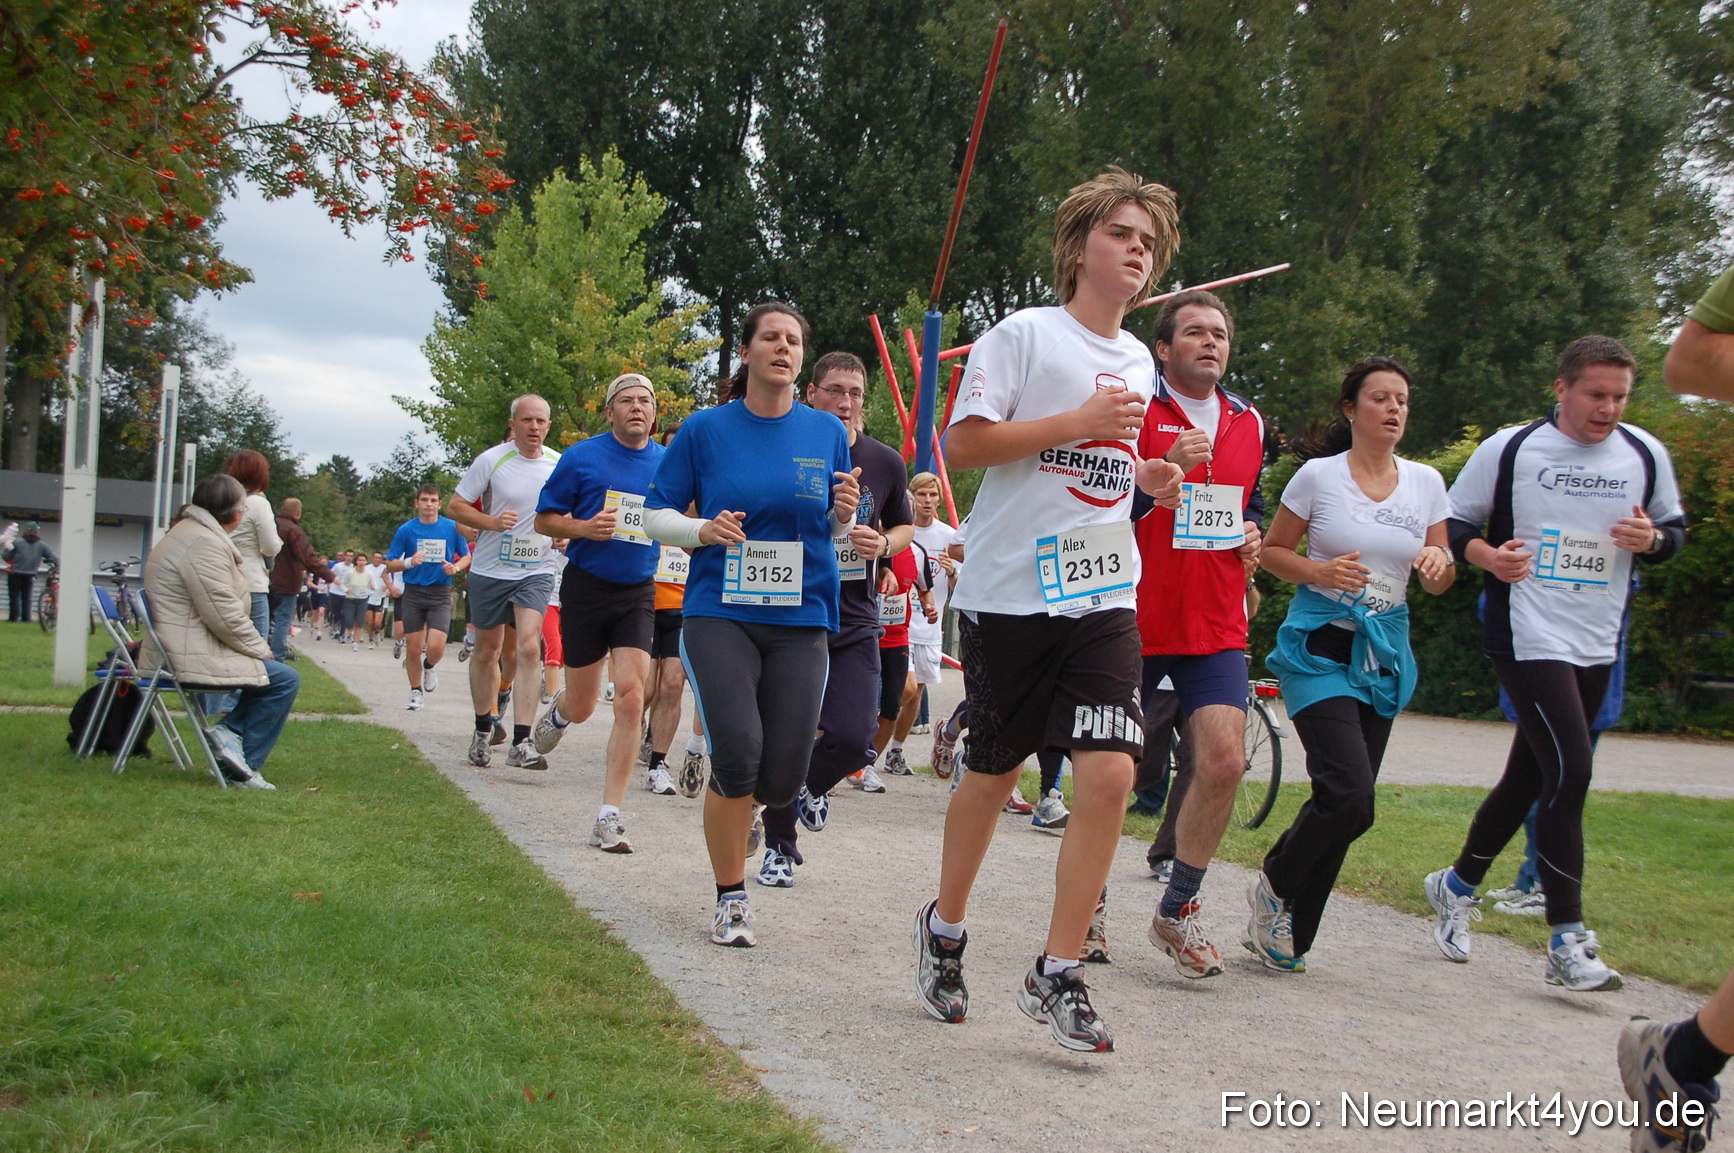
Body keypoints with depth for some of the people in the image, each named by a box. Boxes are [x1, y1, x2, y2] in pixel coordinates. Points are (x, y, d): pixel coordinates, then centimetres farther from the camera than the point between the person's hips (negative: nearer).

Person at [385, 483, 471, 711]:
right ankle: (416, 692, 21)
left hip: (441, 594, 0)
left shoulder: (452, 528, 2)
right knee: (413, 648, 2)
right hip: (413, 593, 0)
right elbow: (389, 565, 3)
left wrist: (456, 567, -9)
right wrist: (409, 562, -17)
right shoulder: (406, 530, 0)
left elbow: (466, 556, 13)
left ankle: (430, 666, 22)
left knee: (436, 647, -13)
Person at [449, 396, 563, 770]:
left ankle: (521, 744, -19)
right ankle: (483, 729, 32)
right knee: (487, 651, 11)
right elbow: (455, 507, -4)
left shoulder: (560, 465, 1)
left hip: (536, 571, 0)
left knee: (528, 645, -17)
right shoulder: (491, 461, -7)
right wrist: (493, 522, -21)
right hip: (490, 570, 0)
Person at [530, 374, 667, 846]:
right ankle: (559, 709, 47)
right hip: (585, 588, -1)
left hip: (638, 593, 1)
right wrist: (584, 528, -17)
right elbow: (544, 519, 1)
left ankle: (609, 816, -7)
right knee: (582, 708, 7)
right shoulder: (581, 458, -3)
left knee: (630, 699, -13)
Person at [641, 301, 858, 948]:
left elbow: (836, 531, 14)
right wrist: (702, 529, -14)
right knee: (738, 751, -18)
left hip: (801, 618, 2)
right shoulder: (706, 429, 3)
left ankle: (729, 793, 33)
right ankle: (731, 899, 3)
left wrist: (844, 513, -9)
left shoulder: (827, 433, 8)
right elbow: (656, 515, 6)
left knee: (782, 781, -5)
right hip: (720, 612, -2)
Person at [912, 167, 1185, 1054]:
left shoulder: (1138, 361, 16)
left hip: (1104, 596, 5)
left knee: (1109, 774, -12)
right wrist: (1082, 423, -16)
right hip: (1009, 590, -4)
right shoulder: (1025, 334, -4)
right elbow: (962, 444, -12)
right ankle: (945, 929, 33)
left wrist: (1139, 474, 8)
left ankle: (1057, 975, -3)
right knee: (993, 774, 8)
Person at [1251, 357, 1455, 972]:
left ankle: (1283, 936, 18)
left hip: (1385, 654, 5)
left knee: (1346, 804, 3)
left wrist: (1439, 564, -12)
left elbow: (1439, 581, 11)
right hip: (1320, 645, -5)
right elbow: (1273, 551, 3)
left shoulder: (1426, 482, 7)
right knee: (1350, 797, -19)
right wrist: (1321, 571, -15)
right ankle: (1274, 886, 9)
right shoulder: (1318, 475, -4)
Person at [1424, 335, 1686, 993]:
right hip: (1527, 637, -5)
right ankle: (1567, 943, -12)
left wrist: (1652, 539, -7)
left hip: (1596, 645, 5)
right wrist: (1486, 555, -18)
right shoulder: (1510, 449, -4)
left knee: (1531, 779, 13)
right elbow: (1453, 522, 3)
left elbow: (1674, 527, 17)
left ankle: (1459, 885, 36)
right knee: (1570, 772, -17)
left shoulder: (1646, 456, 7)